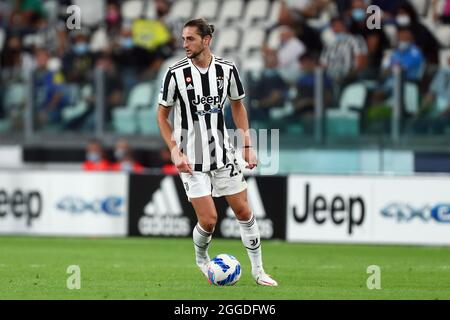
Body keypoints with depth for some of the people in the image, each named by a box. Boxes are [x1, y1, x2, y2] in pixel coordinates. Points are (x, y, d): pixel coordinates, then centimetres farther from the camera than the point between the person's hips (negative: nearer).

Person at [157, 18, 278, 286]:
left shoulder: (226, 69, -4)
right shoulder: (176, 73, -11)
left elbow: (238, 105, 12)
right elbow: (162, 115, -1)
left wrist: (248, 146, 6)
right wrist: (175, 151, -11)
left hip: (223, 153, 3)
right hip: (192, 159, -3)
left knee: (244, 211, 4)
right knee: (208, 220, -8)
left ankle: (258, 269, 18)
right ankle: (202, 260, 23)